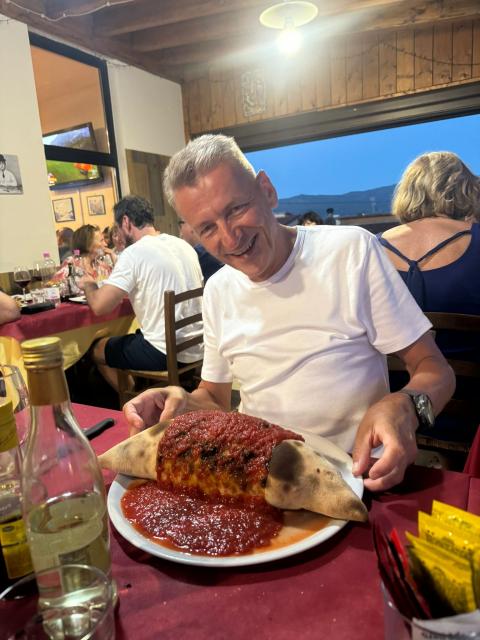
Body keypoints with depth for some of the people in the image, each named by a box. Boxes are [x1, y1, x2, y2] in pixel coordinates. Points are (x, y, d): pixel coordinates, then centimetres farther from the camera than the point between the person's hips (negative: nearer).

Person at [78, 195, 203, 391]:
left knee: (99, 349, 18)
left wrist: (88, 285, 5)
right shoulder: (184, 245, 7)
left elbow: (99, 306, -16)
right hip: (198, 346, 7)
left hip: (167, 353, -7)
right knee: (135, 337, 32)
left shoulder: (134, 253, -13)